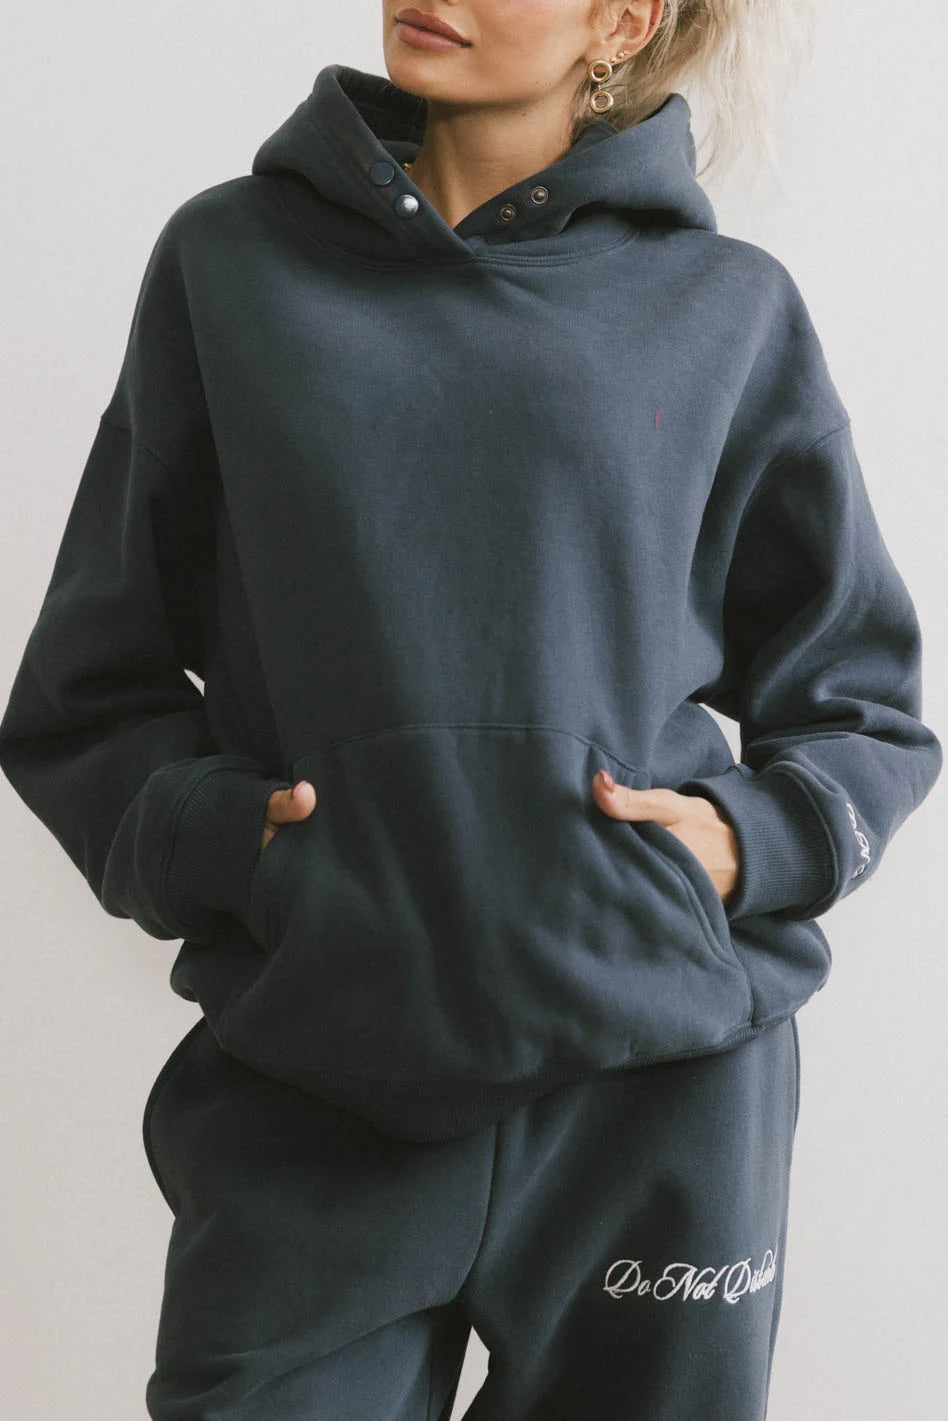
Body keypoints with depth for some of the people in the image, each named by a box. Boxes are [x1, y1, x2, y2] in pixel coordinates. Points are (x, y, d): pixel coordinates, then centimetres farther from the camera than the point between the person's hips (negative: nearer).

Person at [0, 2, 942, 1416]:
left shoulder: (727, 308, 5)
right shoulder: (231, 260, 6)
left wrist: (748, 842, -5)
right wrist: (208, 830, -9)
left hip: (662, 1086, 1)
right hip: (308, 1108, 0)